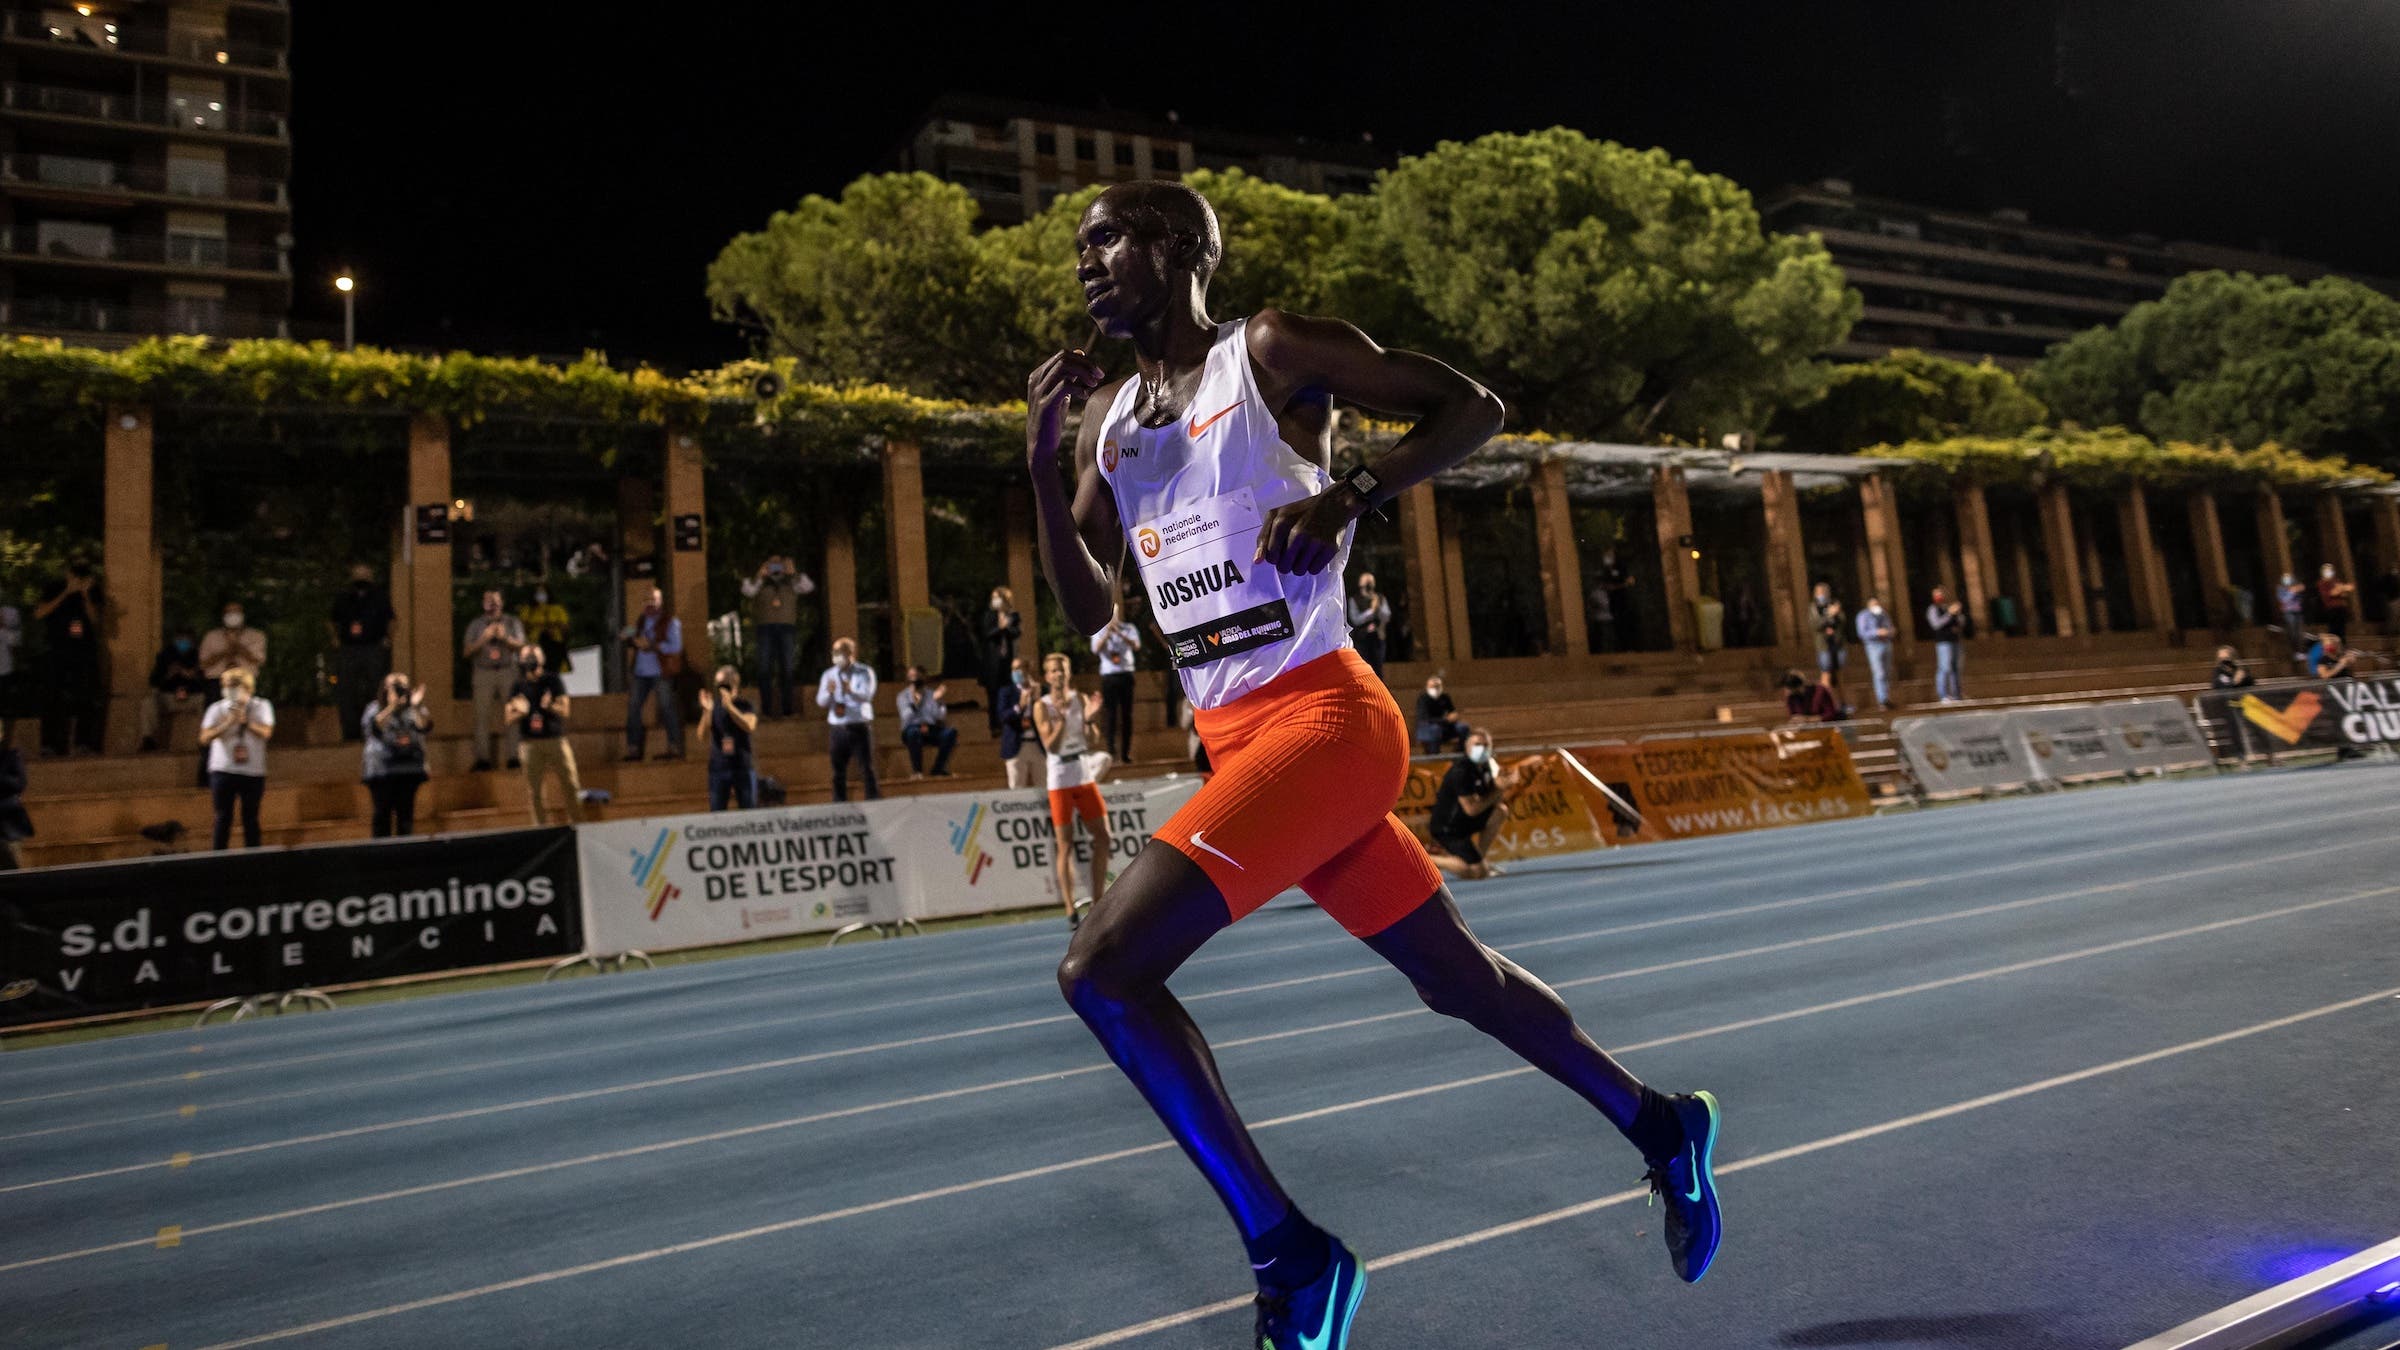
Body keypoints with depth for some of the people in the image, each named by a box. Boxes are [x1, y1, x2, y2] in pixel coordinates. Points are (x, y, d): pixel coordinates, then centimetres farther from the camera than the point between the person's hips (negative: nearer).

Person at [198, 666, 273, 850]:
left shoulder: (262, 706, 4)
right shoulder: (217, 709, 3)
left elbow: (266, 733, -9)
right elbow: (204, 738, -7)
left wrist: (246, 721, -20)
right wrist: (227, 723, -18)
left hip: (253, 772, 0)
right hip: (223, 771, 0)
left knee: (250, 819, 7)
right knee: (223, 818, 4)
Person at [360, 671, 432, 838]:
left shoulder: (413, 710, 8)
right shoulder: (375, 708, 3)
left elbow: (425, 726, -11)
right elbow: (375, 727, -18)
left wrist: (417, 707, -28)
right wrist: (393, 707, -32)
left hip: (409, 769, 2)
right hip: (381, 770, -2)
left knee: (406, 812, 2)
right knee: (383, 812, -2)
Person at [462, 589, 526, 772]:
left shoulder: (512, 622, 12)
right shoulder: (476, 624, 13)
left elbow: (521, 645, 3)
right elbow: (467, 651, 6)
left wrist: (506, 637, -15)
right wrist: (483, 639, -9)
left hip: (508, 670, 0)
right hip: (483, 672, 0)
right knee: (482, 714, -8)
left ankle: (514, 756, -10)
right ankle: (482, 759, -9)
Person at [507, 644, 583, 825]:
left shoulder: (553, 681, 2)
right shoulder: (517, 687, 6)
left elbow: (565, 710, -2)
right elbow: (510, 719, 5)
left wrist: (549, 706, -21)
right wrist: (521, 712, -16)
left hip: (556, 739, -1)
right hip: (530, 742, 1)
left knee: (570, 785, 0)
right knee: (534, 791, 1)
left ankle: (577, 824, 11)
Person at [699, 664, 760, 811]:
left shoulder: (745, 705, -1)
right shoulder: (713, 705, 3)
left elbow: (750, 726, -22)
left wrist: (730, 707, -32)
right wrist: (707, 711, -24)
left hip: (743, 767, -1)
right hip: (718, 768, 1)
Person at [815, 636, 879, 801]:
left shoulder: (865, 672, -1)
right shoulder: (829, 674, 7)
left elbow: (867, 696, -18)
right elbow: (821, 702, -2)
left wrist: (850, 691, -39)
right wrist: (829, 692, -25)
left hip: (861, 727, -3)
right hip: (839, 730, 3)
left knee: (868, 769, -1)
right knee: (839, 772, 6)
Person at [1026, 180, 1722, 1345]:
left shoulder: (1271, 350, -3)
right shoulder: (1106, 416, 17)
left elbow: (1474, 407, -3)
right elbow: (1088, 609, 14)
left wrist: (1351, 494, -18)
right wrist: (1042, 468, 3)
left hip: (1320, 717, -8)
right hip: (1236, 739, 8)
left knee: (1102, 970, -17)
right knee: (1455, 975, 18)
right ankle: (1657, 1124, 41)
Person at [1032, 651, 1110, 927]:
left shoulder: (1081, 699, 4)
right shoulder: (1042, 706, -4)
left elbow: (1091, 742, -2)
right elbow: (1050, 746, -14)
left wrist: (1091, 716, -20)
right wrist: (1061, 719, -28)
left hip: (1085, 774, 4)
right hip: (1060, 779, -4)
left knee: (1102, 838, 3)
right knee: (1065, 846, -3)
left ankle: (1098, 904, 14)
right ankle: (1071, 912, 2)